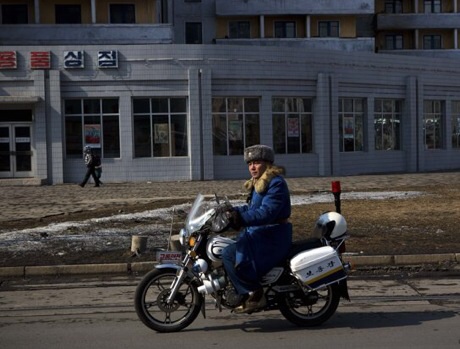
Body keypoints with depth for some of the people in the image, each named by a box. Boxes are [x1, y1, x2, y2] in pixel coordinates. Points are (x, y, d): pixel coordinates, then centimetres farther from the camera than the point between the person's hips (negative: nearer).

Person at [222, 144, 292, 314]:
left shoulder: (276, 183, -15)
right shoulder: (258, 184, 17)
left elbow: (266, 213, -26)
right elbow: (251, 209, 23)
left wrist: (241, 218, -33)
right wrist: (232, 211, 8)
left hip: (271, 238, -11)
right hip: (261, 234, 11)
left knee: (229, 255, -22)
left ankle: (254, 294, -14)